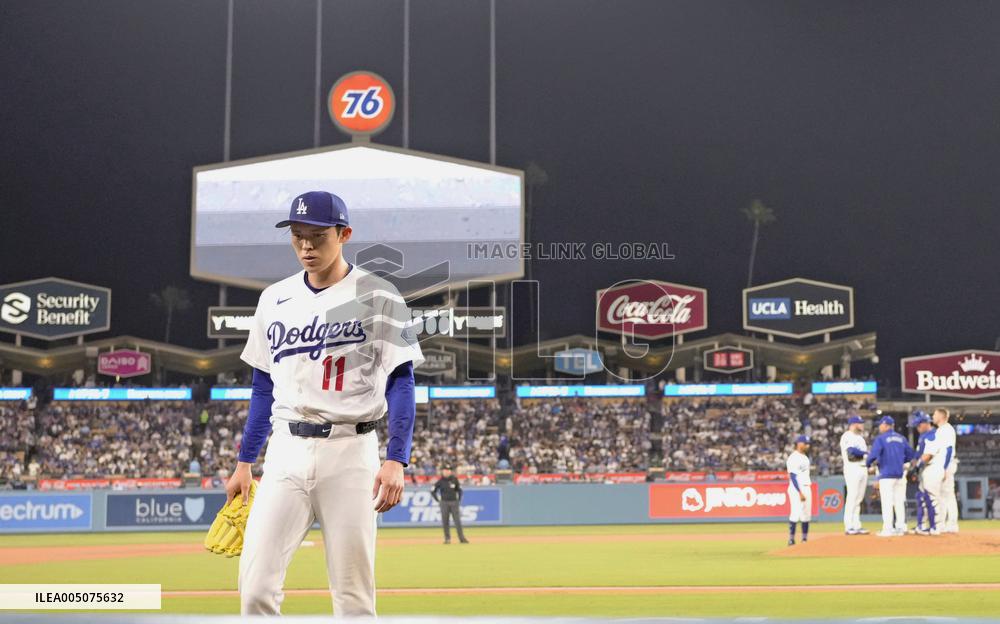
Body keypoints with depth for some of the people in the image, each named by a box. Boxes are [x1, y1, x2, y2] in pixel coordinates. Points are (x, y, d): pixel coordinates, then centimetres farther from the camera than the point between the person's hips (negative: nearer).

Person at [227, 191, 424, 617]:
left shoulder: (377, 296, -3)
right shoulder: (275, 299, 12)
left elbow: (400, 382, -6)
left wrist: (396, 460, -16)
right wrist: (244, 461, 16)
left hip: (350, 453, -4)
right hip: (285, 453, 4)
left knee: (353, 597, -1)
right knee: (256, 587, -5)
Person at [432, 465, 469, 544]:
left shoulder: (454, 479, 2)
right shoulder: (440, 481, -1)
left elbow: (459, 490, 11)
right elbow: (433, 492, 6)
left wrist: (458, 501, 6)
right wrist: (438, 501, 2)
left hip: (454, 503, 0)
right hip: (444, 503, 0)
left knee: (458, 521, -2)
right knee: (445, 522, 0)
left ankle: (462, 538, -2)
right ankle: (447, 538, 8)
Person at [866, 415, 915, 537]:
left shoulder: (881, 438, -7)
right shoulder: (901, 438, 11)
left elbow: (873, 454, -16)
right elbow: (910, 454, 12)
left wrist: (868, 463, 1)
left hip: (886, 474, -6)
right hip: (900, 475, 6)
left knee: (887, 502, -5)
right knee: (899, 501, 10)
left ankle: (888, 529, -9)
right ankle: (900, 528, 12)